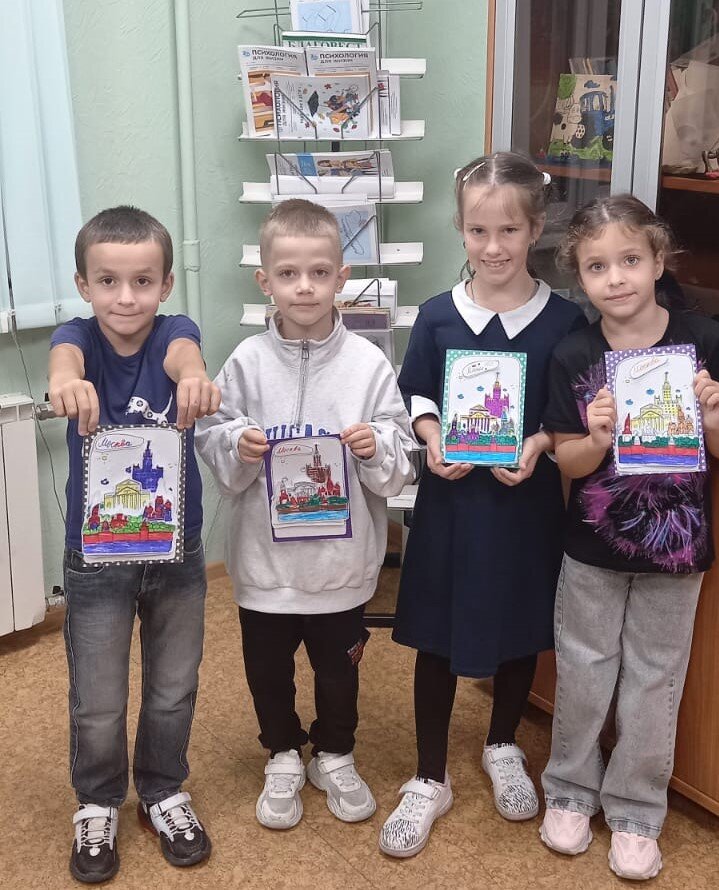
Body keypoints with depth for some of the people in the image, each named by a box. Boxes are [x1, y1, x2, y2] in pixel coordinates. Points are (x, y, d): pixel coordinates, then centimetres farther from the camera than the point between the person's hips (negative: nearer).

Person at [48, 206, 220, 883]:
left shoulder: (174, 332, -8)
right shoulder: (79, 335, -10)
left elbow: (182, 352, -32)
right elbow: (65, 353, -34)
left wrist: (193, 378, -58)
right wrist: (65, 383, -59)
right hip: (95, 555, -1)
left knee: (173, 691, 17)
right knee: (97, 705, 11)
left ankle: (163, 792, 41)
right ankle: (98, 803, 36)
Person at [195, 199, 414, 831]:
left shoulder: (368, 364, -9)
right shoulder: (247, 362, -7)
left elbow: (402, 464, -7)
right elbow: (211, 445, -3)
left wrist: (376, 449, -27)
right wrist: (238, 447, -23)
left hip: (343, 558, 0)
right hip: (264, 557, 1)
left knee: (339, 668, 19)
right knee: (268, 667, 18)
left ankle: (335, 756, 44)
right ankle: (283, 756, 43)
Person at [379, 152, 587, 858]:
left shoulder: (563, 318, -7)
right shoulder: (438, 315, -4)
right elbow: (415, 398, 4)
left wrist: (538, 444, -20)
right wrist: (434, 440, -15)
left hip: (528, 500, 0)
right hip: (451, 498, 0)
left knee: (523, 629, 16)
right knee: (436, 637, 7)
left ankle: (503, 748, 42)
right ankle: (430, 780, 25)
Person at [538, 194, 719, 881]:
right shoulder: (573, 357, -9)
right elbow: (568, 462, -5)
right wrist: (600, 438, -25)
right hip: (592, 548, 1)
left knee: (653, 682, 13)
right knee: (582, 674, 15)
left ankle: (636, 810, 33)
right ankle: (570, 790, 37)